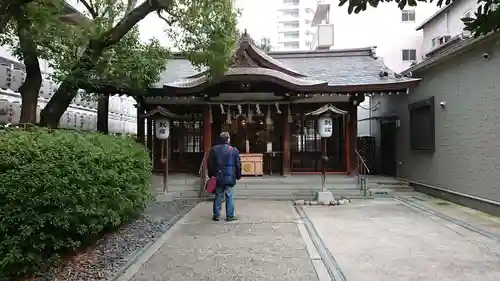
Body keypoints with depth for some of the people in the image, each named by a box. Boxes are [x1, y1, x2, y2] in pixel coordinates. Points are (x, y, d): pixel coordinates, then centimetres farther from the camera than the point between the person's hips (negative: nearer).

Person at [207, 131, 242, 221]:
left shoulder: (214, 150, 2)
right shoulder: (234, 150, -5)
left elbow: (210, 164, 7)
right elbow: (238, 164, 0)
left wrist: (211, 175, 16)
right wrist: (238, 176, 11)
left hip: (218, 177, 2)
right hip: (230, 178, -2)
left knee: (218, 197, 10)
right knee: (229, 197, 5)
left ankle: (217, 215, 15)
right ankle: (230, 216, 9)